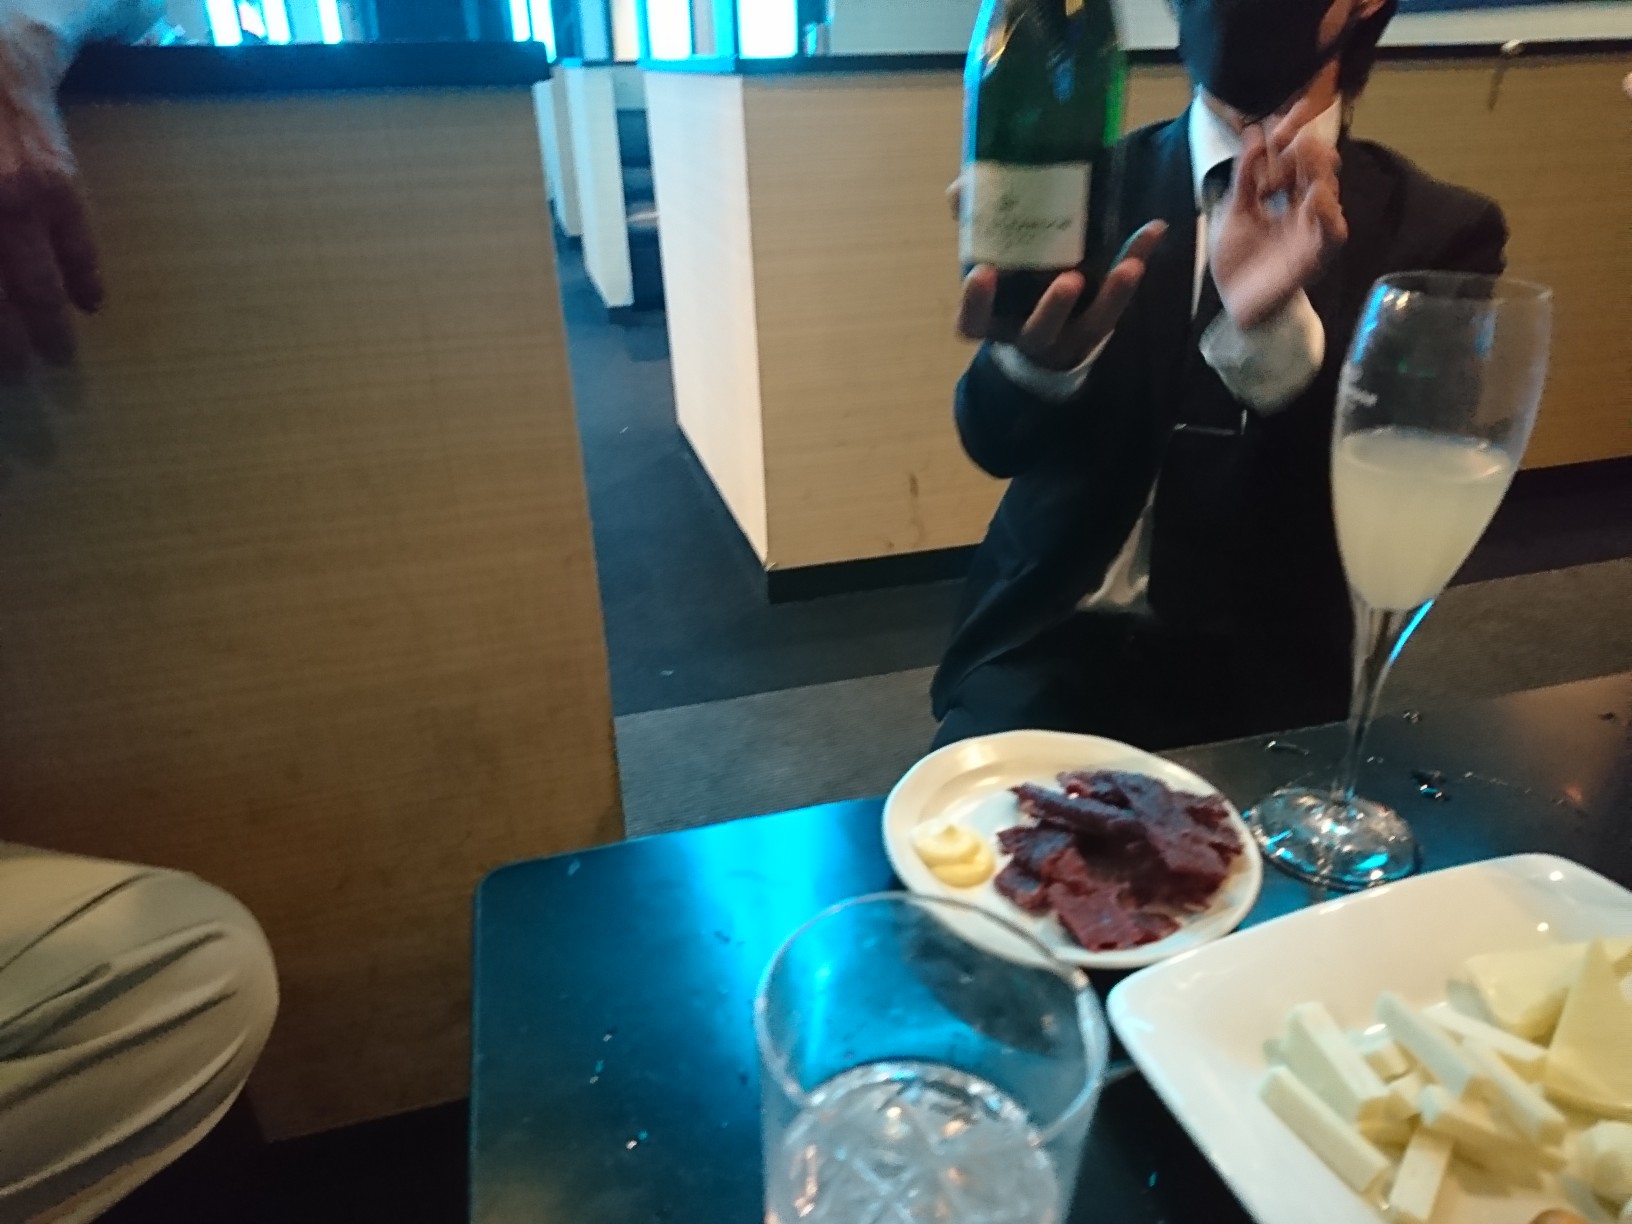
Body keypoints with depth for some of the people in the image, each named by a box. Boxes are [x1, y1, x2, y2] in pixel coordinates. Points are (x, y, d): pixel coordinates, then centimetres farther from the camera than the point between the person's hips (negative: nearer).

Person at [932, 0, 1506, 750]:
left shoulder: (1437, 231, 2)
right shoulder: (1089, 184, 4)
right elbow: (996, 442, -6)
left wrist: (1276, 330, -25)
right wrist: (1042, 351, -30)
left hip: (1266, 663, 1)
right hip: (1056, 632, 0)